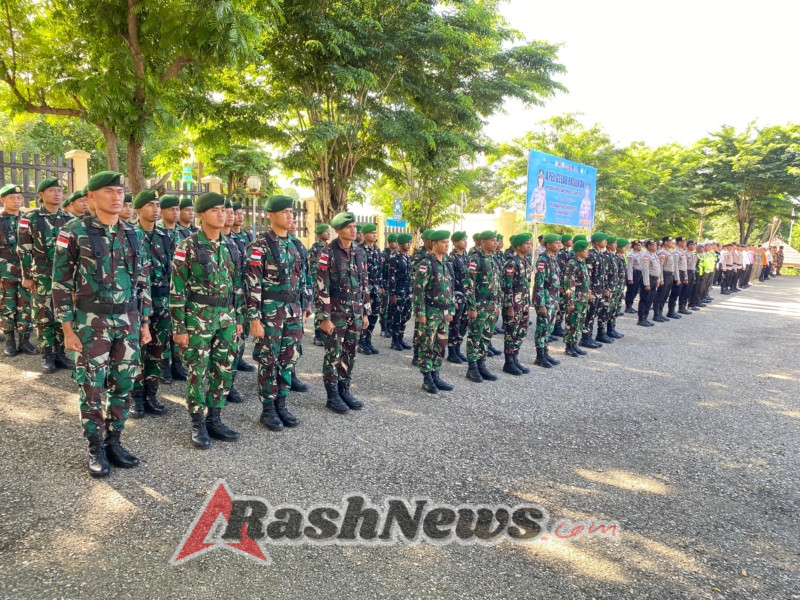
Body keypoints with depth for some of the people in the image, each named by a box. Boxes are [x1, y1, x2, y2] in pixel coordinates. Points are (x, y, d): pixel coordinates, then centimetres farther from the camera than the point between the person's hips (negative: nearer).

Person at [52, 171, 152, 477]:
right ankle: (96, 448, 18)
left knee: (123, 385, 9)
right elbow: (61, 282, -6)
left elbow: (143, 282, 12)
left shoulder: (131, 234, 7)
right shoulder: (74, 231, -6)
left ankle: (114, 441, 23)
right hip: (91, 322, -4)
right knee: (92, 387, 4)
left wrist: (144, 323, 9)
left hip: (128, 321, 4)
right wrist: (67, 328, -9)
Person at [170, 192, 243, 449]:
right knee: (198, 372, 3)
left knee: (223, 371, 10)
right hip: (198, 318, -5)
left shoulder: (231, 246, 8)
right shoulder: (187, 246, -8)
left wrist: (238, 318, 12)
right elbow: (177, 290, -9)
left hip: (226, 317, 6)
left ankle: (215, 420, 23)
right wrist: (179, 327, -11)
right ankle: (198, 425, 15)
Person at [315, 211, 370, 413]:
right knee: (333, 353, 2)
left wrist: (365, 312, 11)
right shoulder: (328, 253, -11)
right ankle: (332, 395, 12)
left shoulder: (359, 252, 8)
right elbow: (322, 287, -13)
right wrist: (325, 317, -15)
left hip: (356, 311, 6)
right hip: (335, 311, -6)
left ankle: (344, 390, 23)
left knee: (350, 353, 11)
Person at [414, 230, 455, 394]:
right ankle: (427, 380, 9)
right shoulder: (426, 264, -12)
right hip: (431, 312, -7)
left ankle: (435, 376, 21)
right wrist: (420, 313, -18)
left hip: (444, 312, 7)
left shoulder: (447, 263, 12)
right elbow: (419, 290, -15)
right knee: (427, 346, 1)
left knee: (441, 345, 11)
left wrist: (451, 310, 15)